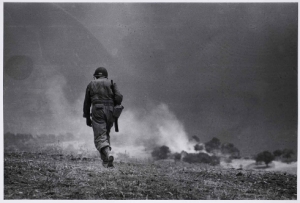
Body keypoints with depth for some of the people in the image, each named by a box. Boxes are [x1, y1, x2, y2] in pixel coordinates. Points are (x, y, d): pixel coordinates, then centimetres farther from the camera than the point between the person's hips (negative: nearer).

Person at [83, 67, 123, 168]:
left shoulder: (91, 85, 13)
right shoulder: (111, 84, 12)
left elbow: (87, 103, 13)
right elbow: (119, 97, -3)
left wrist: (87, 118, 19)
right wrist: (115, 108, 13)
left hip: (97, 111, -2)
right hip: (110, 112, 2)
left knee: (100, 138, -6)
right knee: (106, 134, 21)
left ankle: (108, 154, -35)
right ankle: (105, 161, 16)